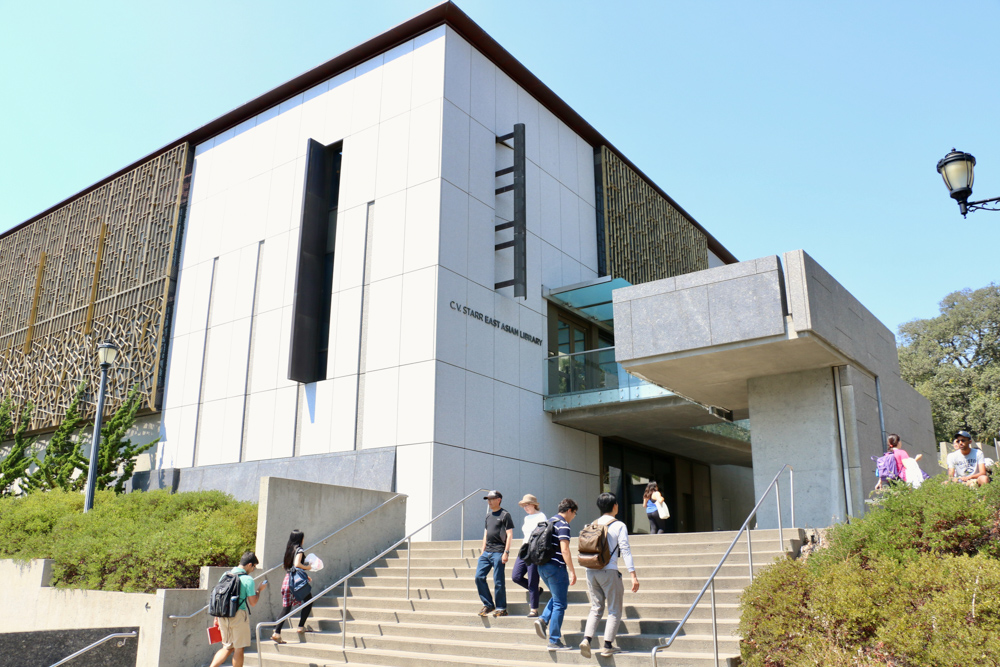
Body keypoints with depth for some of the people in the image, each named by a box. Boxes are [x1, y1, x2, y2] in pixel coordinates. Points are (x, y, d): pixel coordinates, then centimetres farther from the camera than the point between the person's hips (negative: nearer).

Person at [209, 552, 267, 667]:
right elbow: (253, 603, -10)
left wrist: (216, 617, 19)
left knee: (227, 648, 17)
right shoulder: (248, 580, -11)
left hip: (223, 616, 6)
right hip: (238, 615, -6)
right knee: (239, 649, 7)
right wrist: (259, 590, 7)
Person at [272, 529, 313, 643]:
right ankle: (301, 627, 7)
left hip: (287, 580, 7)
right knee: (308, 603, 9)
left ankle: (277, 633, 1)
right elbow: (297, 564, -22)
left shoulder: (289, 549, 14)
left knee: (286, 607, 7)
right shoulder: (299, 550, -8)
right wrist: (308, 567, -5)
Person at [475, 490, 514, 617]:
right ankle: (488, 605, 14)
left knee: (498, 581, -3)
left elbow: (509, 535, -9)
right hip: (487, 552, 7)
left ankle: (501, 608, 9)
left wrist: (506, 552, -16)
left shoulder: (505, 515, -5)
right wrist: (483, 550, 17)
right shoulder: (488, 515, 16)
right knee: (479, 577, 2)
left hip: (498, 553, -7)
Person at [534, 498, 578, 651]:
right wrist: (572, 571, -18)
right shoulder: (563, 525, -12)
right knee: (559, 604, 0)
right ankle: (554, 641, 3)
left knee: (556, 597, 25)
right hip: (556, 567, -8)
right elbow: (564, 549, -20)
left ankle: (543, 619, 5)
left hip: (542, 566, 9)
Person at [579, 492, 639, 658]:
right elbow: (625, 551, -10)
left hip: (591, 570, 5)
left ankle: (587, 639, -4)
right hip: (609, 571, -5)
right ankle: (607, 646, 6)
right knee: (615, 610, 8)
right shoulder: (619, 526, -4)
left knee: (596, 608, 13)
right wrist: (633, 575, -8)